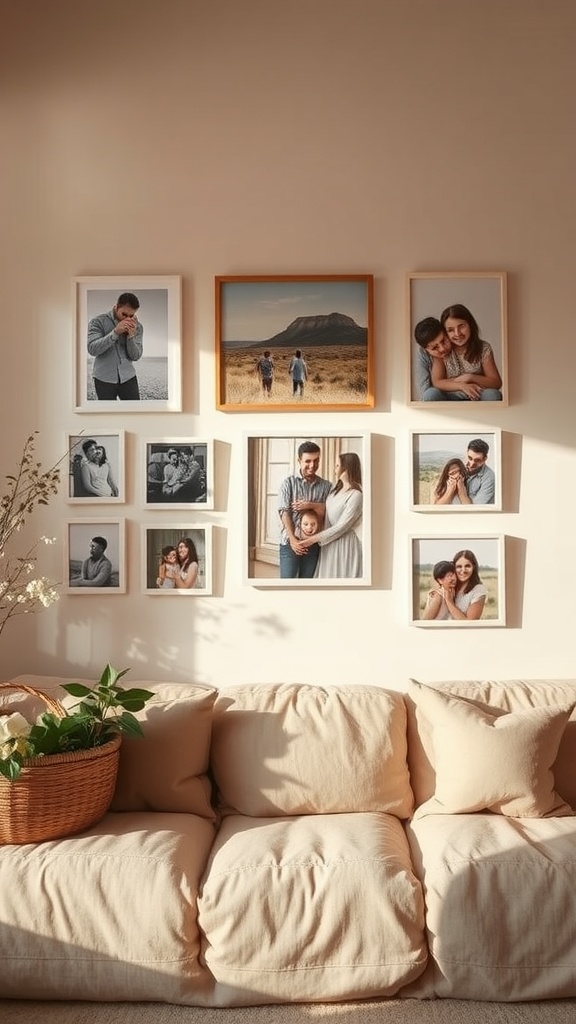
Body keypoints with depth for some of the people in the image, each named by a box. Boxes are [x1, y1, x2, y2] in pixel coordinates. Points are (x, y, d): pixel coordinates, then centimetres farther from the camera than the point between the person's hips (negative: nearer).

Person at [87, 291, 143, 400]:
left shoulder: (137, 326, 2)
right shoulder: (98, 322, -5)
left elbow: (135, 356, -2)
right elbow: (92, 349, -18)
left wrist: (131, 336, -19)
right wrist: (115, 332, -26)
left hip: (128, 377, 3)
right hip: (104, 379, -2)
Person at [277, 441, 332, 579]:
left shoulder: (326, 486, 5)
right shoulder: (288, 483, -1)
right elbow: (284, 512, -8)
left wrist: (312, 506, -14)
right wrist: (292, 539, -16)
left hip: (314, 543, 3)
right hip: (290, 541, -2)